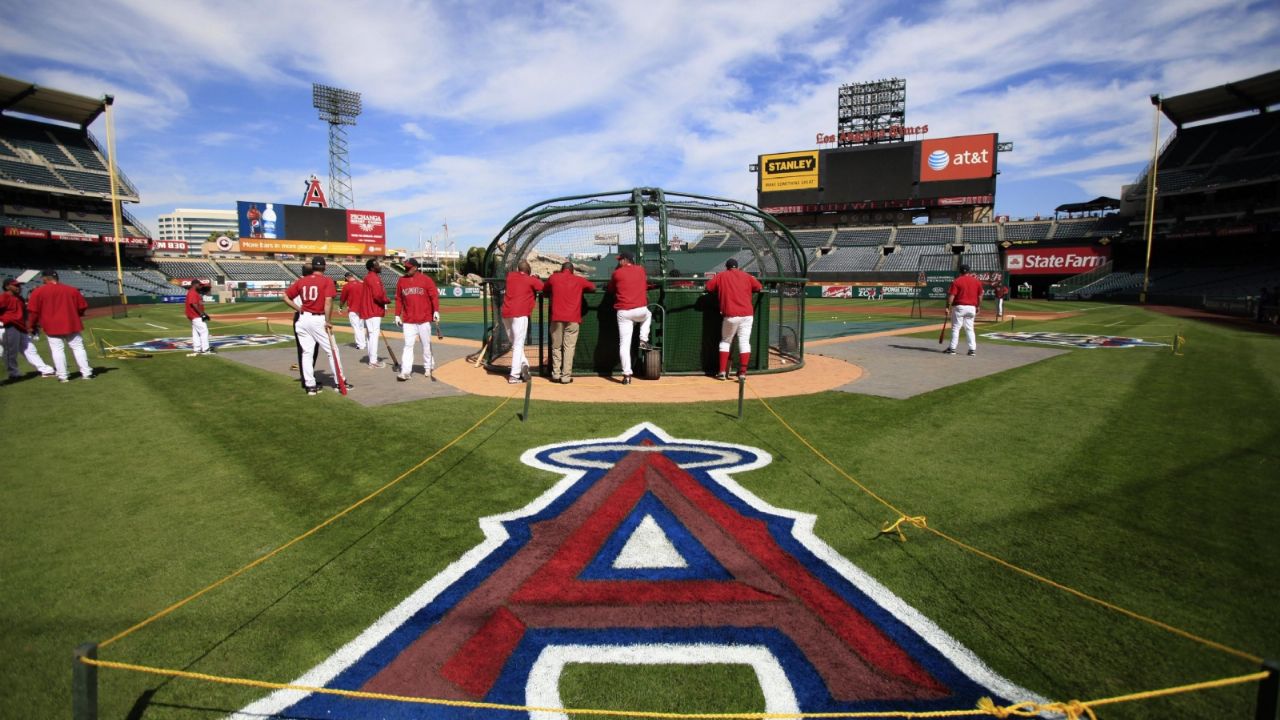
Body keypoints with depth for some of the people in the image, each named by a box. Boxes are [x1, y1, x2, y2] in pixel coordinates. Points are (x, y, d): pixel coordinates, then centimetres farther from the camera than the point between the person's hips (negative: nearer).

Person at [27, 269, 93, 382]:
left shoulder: (38, 292, -4)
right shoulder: (71, 290, 2)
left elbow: (33, 311, -3)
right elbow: (82, 306, 8)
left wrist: (33, 326, 9)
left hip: (51, 326, -1)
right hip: (71, 324, 2)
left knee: (57, 350, 3)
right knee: (78, 347, 7)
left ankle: (62, 376, 3)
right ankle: (86, 373, 4)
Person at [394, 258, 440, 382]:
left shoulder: (426, 280, -2)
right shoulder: (401, 281, 8)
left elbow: (434, 296, -6)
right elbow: (398, 299, 11)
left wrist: (436, 311, -16)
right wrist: (397, 315, 6)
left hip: (424, 319, -2)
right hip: (408, 320, 2)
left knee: (426, 345, 7)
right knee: (408, 345, -3)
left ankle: (428, 369, 20)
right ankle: (405, 372, -6)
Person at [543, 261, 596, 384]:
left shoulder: (553, 277, 10)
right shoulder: (579, 280, 8)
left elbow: (546, 290, 25)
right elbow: (593, 287, 22)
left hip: (557, 318, 1)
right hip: (573, 319, -1)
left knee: (556, 347, 12)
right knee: (569, 347, -1)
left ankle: (556, 374, 11)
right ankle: (566, 376, -4)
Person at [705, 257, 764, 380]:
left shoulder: (721, 276, 9)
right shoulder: (746, 276, 13)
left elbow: (708, 287, 8)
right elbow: (760, 289, 12)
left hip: (730, 316, -1)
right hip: (747, 315, 1)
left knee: (725, 341, 14)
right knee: (744, 341, 4)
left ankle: (722, 372, 9)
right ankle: (742, 372, -4)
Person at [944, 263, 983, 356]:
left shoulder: (956, 281, -7)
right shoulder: (977, 281, 7)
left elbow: (951, 295, -13)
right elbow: (980, 296, 11)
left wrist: (948, 307, -9)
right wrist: (978, 307, 20)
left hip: (959, 307, -4)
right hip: (972, 307, 4)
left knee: (955, 328, 2)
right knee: (969, 328, 11)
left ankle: (952, 348, 1)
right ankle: (973, 349, 7)